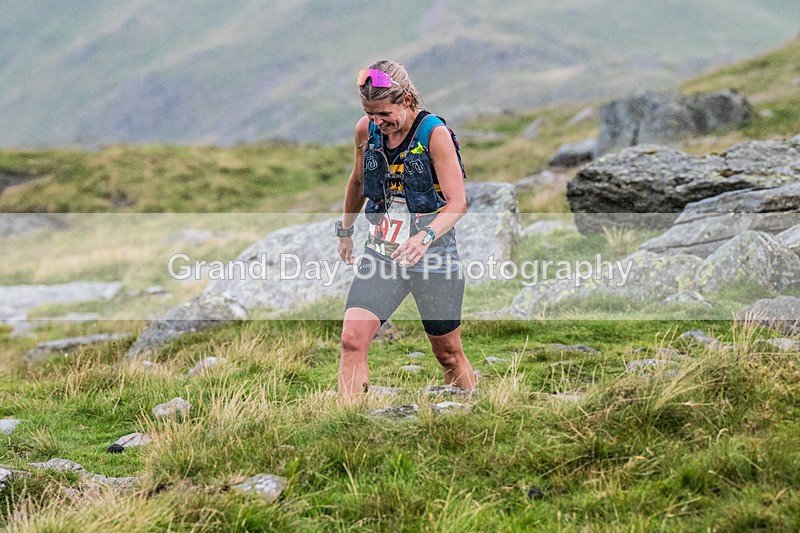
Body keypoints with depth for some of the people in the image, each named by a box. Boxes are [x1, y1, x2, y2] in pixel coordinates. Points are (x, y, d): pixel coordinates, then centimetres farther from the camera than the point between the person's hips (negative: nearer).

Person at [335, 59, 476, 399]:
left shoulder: (435, 134, -14)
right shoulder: (366, 130, 0)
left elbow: (458, 203, -16)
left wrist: (426, 237, -32)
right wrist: (345, 232, 28)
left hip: (433, 256, -3)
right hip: (381, 253, 3)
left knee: (448, 353, 9)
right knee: (352, 341, -15)